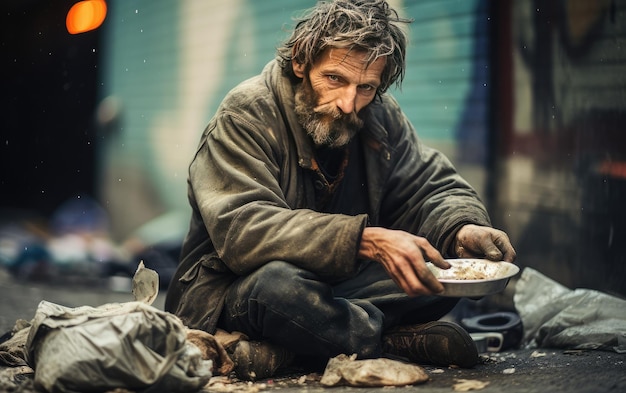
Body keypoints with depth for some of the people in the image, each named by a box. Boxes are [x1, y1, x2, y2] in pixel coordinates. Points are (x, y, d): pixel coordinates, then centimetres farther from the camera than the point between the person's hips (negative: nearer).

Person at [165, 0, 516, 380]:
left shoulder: (381, 118, 1)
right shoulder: (246, 115, -18)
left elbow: (433, 189, 7)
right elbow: (241, 229, -30)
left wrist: (463, 229, -20)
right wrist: (367, 240, -41)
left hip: (337, 284, 6)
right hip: (232, 290, -6)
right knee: (277, 285, -40)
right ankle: (398, 339, -14)